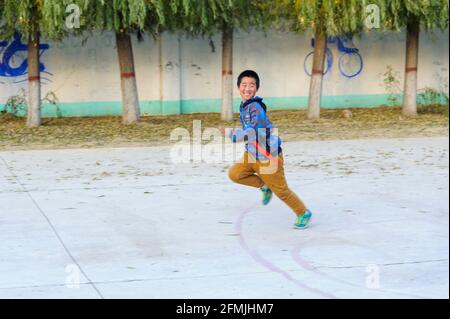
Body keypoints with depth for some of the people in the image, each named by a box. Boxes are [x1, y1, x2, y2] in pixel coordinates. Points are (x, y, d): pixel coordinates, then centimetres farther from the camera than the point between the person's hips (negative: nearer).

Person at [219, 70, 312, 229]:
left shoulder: (256, 107, -24)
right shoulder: (244, 106, 4)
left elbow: (253, 133, -31)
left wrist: (229, 133, -26)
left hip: (268, 157, -8)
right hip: (252, 154, 8)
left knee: (281, 190, 4)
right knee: (234, 174, -8)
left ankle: (303, 214, 25)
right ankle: (264, 186, 13)